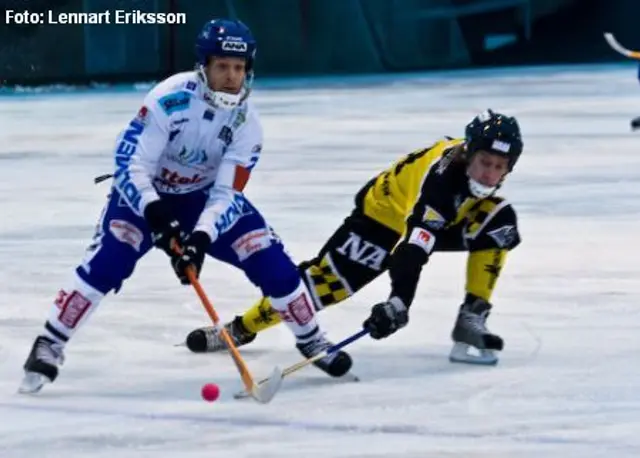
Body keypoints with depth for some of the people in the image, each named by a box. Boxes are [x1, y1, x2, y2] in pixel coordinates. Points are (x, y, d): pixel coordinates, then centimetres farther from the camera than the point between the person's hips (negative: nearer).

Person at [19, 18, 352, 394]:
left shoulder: (246, 123, -19)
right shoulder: (170, 98, -30)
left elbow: (226, 194, -21)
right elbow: (130, 164, -30)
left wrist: (202, 237, -38)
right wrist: (156, 214, -44)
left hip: (205, 196, 3)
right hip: (145, 192, -3)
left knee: (271, 261, -7)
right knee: (108, 261, -26)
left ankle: (311, 339, 16)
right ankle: (49, 345, -16)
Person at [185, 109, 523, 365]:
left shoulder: (480, 165, -21)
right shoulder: (439, 176, -42)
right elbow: (415, 246, -53)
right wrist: (399, 302, -62)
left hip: (442, 218, 6)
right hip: (387, 212, -6)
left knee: (498, 226, -16)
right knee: (331, 276, -12)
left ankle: (472, 318, -9)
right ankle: (241, 328, 1)